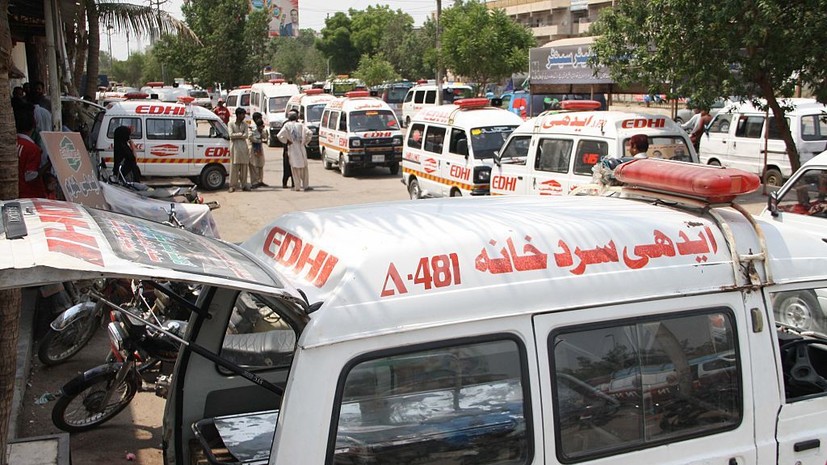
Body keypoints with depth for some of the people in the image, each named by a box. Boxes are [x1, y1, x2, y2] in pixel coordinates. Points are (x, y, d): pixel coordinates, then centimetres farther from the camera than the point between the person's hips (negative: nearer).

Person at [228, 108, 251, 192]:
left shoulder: (245, 124, 12)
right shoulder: (231, 124, 3)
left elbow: (246, 135, -1)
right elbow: (231, 135, -9)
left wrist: (236, 136, -6)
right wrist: (241, 134, -6)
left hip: (243, 146, 3)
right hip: (235, 146, -3)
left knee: (244, 166, 2)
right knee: (234, 166, -5)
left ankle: (244, 184, 9)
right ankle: (232, 185, -3)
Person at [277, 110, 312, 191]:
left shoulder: (287, 125, -4)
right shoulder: (300, 125, -2)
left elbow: (279, 135, -12)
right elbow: (309, 133, -12)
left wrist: (286, 141, 2)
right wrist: (305, 141, 2)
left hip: (292, 149, -1)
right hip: (301, 148, 1)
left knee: (295, 168, 6)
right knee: (304, 167, 10)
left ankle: (297, 186, 5)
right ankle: (305, 185, 11)